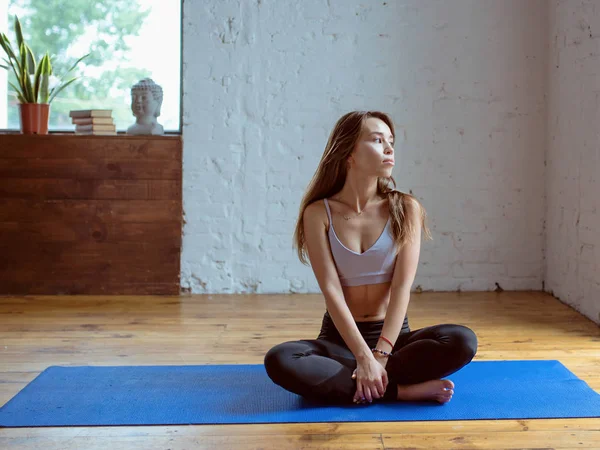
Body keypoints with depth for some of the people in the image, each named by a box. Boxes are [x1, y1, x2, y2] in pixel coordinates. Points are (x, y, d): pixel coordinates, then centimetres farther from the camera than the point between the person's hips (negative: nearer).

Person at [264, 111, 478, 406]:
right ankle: (405, 390, -26)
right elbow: (331, 290, -13)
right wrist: (364, 357, -24)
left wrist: (380, 355, -23)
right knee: (279, 361, -32)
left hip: (393, 335, 1)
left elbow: (402, 286, -11)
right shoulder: (318, 213, -5)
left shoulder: (405, 208, -2)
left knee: (462, 340, -28)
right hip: (339, 338, 0)